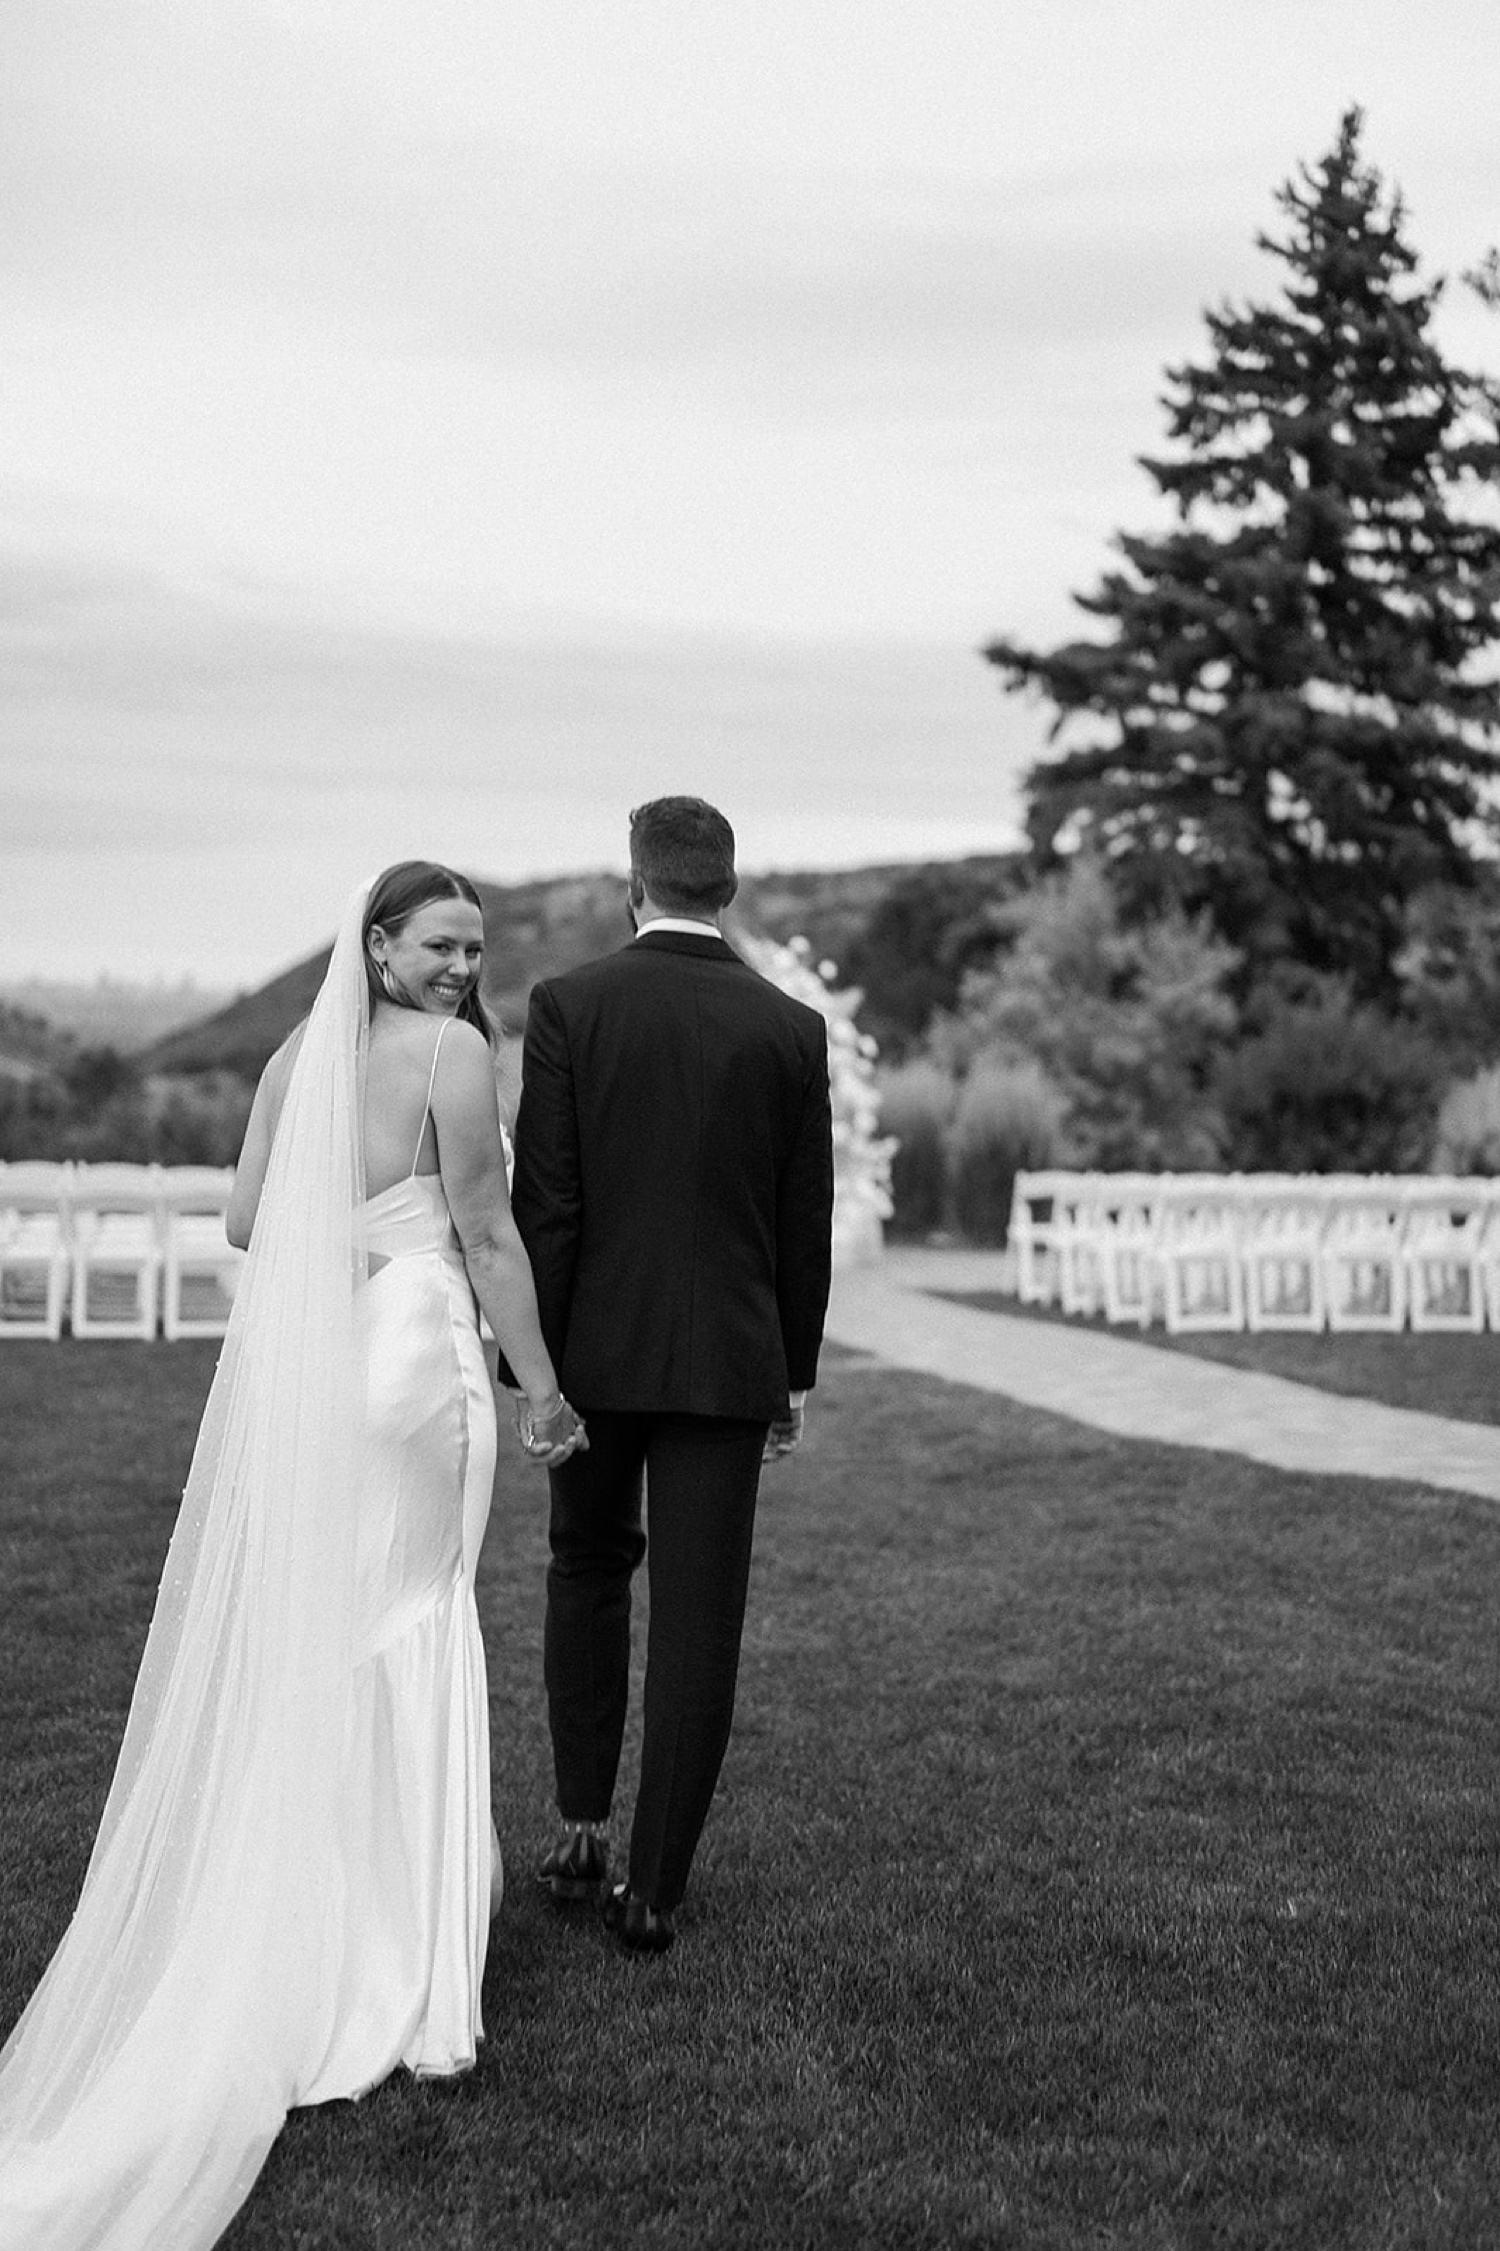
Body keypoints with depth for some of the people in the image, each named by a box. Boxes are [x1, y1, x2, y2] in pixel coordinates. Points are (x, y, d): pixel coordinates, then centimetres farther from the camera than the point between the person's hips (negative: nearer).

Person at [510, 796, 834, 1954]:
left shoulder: (569, 1004, -6)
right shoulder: (791, 1026, -1)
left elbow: (544, 1202, -8)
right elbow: (807, 1221, 2)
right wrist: (795, 1372, 12)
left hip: (598, 1348, 0)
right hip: (729, 1360, 0)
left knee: (588, 1575, 21)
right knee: (697, 1621, 5)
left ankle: (582, 1831, 21)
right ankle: (654, 1887, 9)